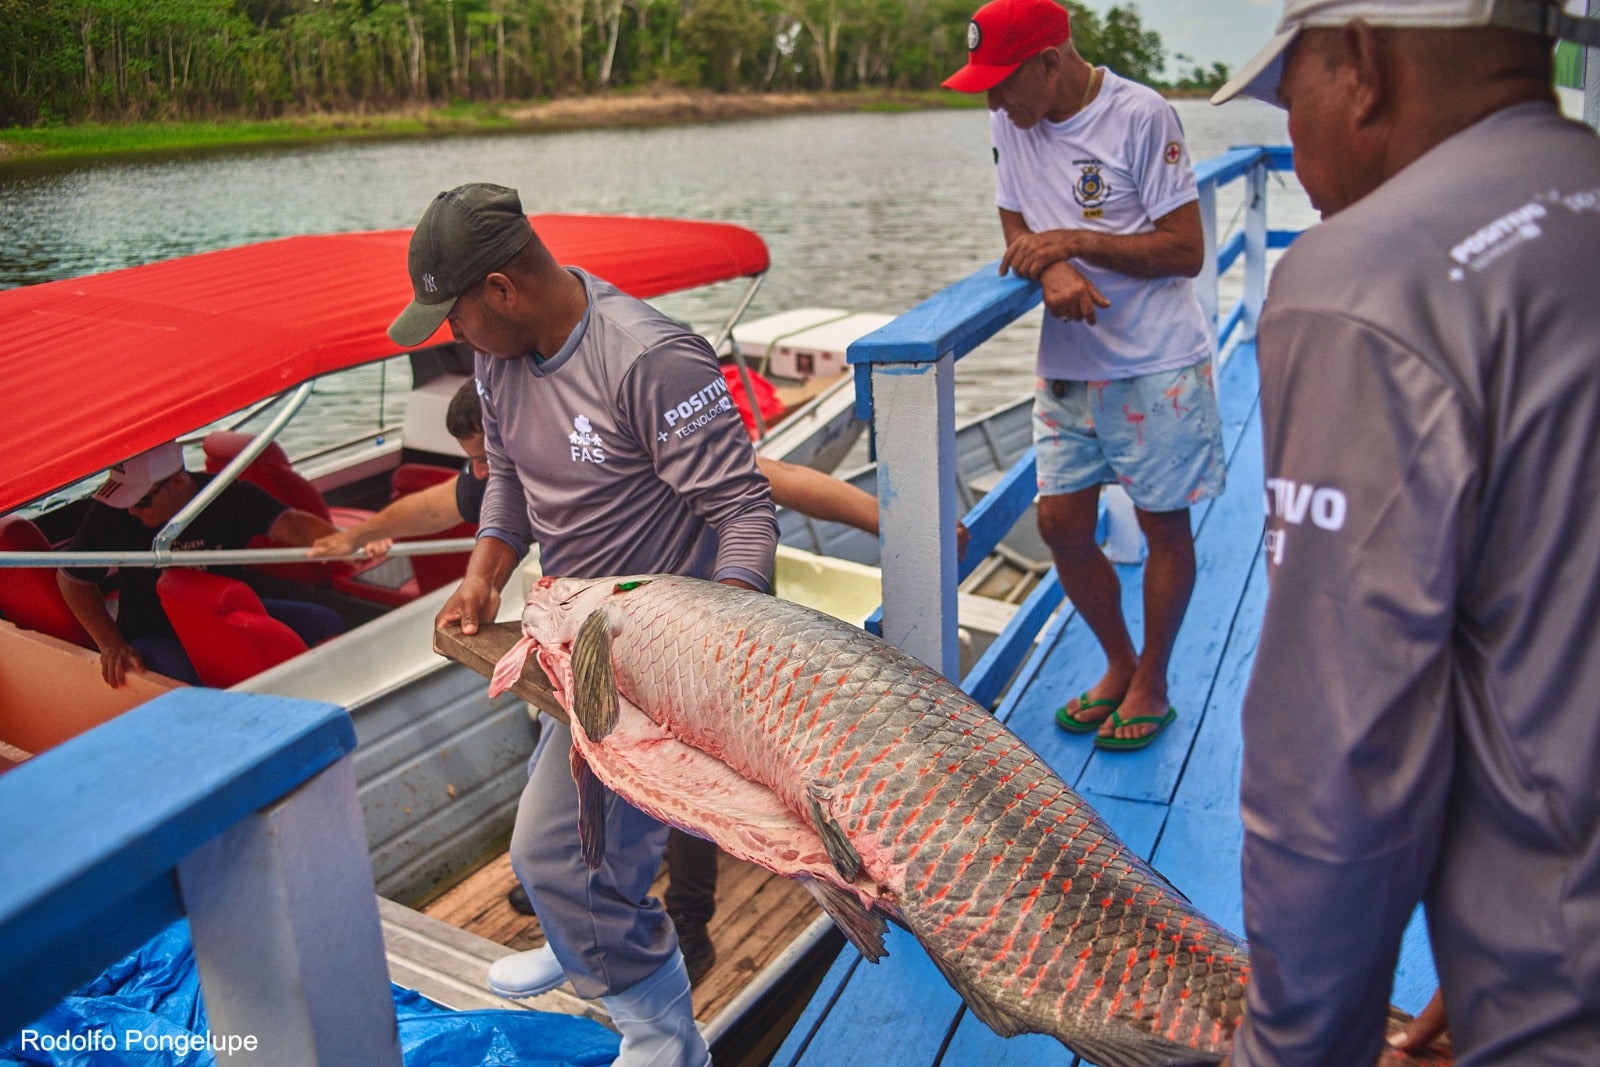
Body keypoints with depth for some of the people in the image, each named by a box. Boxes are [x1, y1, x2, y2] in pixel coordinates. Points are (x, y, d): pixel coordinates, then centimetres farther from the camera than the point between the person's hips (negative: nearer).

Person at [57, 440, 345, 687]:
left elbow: (288, 522, -35)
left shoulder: (229, 497, -16)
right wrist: (111, 645, -10)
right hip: (155, 636, -2)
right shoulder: (111, 512, -15)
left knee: (326, 625, -15)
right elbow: (72, 579, 0)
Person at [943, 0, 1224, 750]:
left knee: (1164, 524, 6)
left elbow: (1186, 250, -14)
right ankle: (1119, 665, 28)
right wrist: (1052, 272, -14)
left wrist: (1074, 242, -22)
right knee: (1061, 522, 5)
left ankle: (1152, 682, 25)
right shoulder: (1010, 123, 3)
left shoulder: (1141, 116, -14)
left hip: (1156, 362, -5)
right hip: (1066, 364, 6)